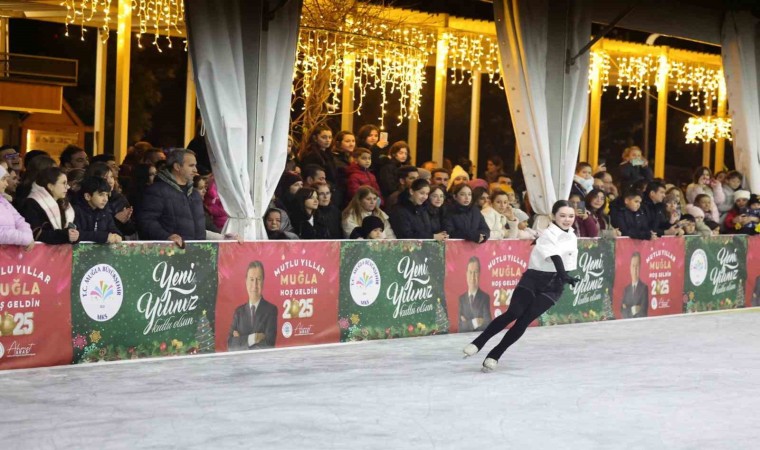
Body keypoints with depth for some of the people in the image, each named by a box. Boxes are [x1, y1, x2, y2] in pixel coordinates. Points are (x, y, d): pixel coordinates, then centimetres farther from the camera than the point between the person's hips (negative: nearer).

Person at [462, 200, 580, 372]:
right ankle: (478, 343, -9)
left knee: (524, 321, -8)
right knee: (513, 313, -20)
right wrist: (565, 276, -39)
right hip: (534, 278, -4)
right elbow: (555, 257, -26)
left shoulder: (572, 237, 11)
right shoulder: (548, 234, -10)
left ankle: (494, 356, -4)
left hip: (554, 285, 4)